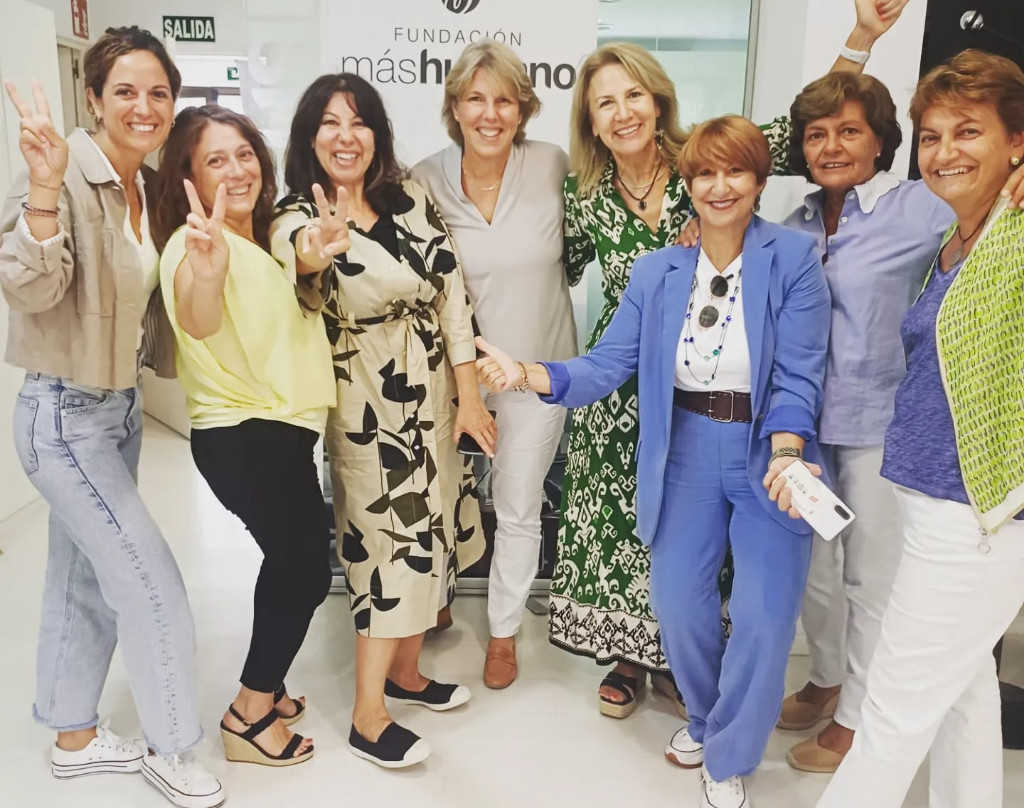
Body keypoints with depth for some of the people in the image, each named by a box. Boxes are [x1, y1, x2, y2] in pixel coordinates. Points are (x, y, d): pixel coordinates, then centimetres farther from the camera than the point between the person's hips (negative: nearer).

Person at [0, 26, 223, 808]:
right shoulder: (65, 174, -18)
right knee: (152, 581, -2)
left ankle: (75, 735, 37)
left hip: (121, 406, 8)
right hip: (63, 416, -8)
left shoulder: (150, 187, 5)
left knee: (87, 575, 19)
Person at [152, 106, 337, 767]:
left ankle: (264, 689, 39)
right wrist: (203, 271, -63)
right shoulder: (198, 244, -18)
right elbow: (198, 321, -43)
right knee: (307, 571, -2)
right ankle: (249, 715, 16)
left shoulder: (264, 238, 10)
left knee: (292, 561, 20)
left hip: (280, 429, 10)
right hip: (244, 438, -10)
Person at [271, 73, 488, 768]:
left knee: (429, 532, 15)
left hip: (434, 398, 6)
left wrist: (468, 395, -2)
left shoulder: (411, 200, 2)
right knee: (394, 543, -1)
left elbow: (452, 293, 1)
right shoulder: (298, 221, -11)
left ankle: (405, 673, 37)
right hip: (368, 410, -6)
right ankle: (368, 718, 17)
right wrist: (312, 258, -58)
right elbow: (301, 280, -34)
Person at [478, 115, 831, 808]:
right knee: (677, 601, 5)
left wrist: (785, 455, -30)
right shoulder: (657, 271, 2)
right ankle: (706, 717, 38)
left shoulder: (793, 258, -8)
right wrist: (529, 375, -20)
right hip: (686, 457, 3)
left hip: (770, 455, -2)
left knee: (764, 618, -4)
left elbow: (798, 374, -14)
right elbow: (608, 365, -5)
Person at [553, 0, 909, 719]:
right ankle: (628, 656, 31)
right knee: (620, 517, 8)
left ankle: (676, 658, 33)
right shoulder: (586, 196, -2)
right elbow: (562, 271, 13)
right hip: (623, 388, 1)